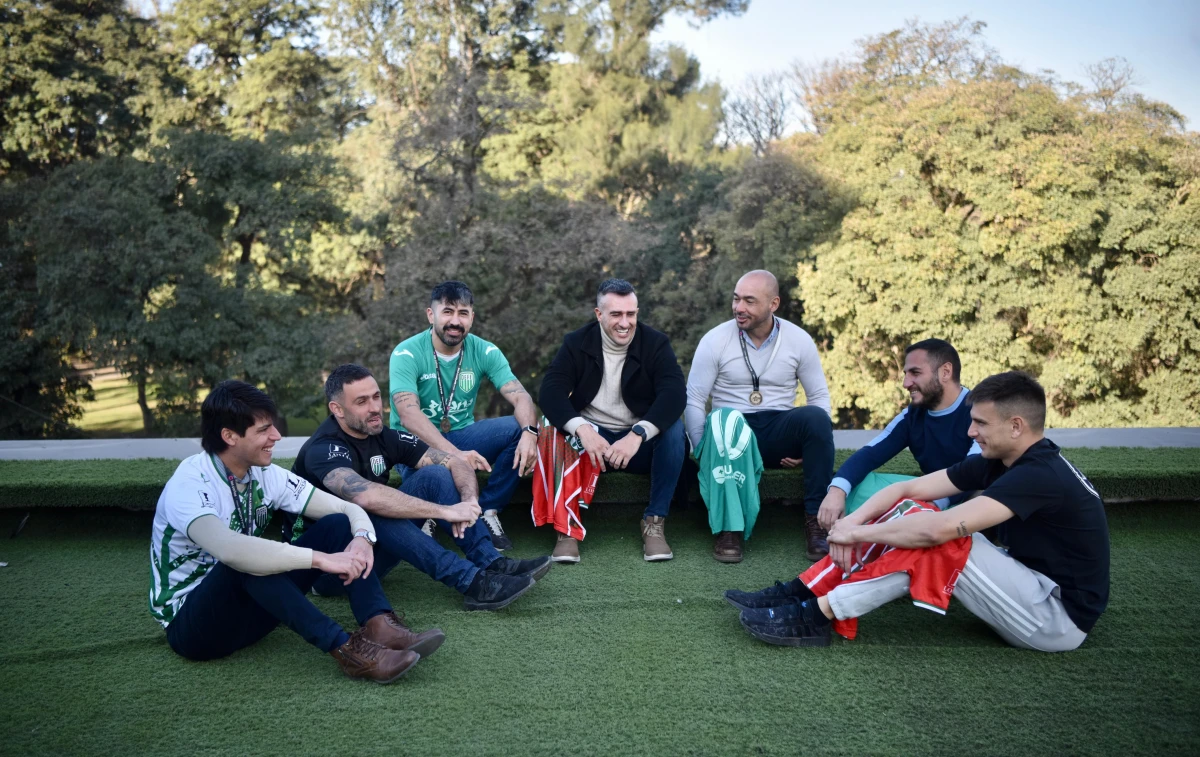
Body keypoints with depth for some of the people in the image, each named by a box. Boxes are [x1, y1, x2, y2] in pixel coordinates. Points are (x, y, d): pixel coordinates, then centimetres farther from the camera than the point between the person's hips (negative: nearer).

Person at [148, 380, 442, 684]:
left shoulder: (265, 476, -3)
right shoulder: (188, 485, -22)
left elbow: (349, 509, -3)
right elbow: (230, 550, -43)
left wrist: (362, 538, -26)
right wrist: (320, 558, -42)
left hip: (248, 608, 6)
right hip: (190, 624, -6)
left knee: (337, 525, -11)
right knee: (244, 561, -38)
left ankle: (380, 625, -30)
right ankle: (345, 648, -38)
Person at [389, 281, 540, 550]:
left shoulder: (485, 352, -3)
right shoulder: (407, 354, -14)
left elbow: (520, 397, -13)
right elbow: (408, 414, -28)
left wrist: (530, 432, -37)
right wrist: (455, 453, -41)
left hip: (461, 436, 4)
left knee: (517, 429, -22)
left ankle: (488, 511, -8)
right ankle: (428, 520, -3)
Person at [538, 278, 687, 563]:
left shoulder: (656, 343, -4)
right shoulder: (576, 344, -1)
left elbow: (674, 395, -20)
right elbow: (550, 392, -16)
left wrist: (637, 434, -36)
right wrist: (582, 429, -36)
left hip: (641, 445, 0)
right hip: (591, 440, 0)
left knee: (674, 428, -29)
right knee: (554, 429, -29)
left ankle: (655, 522, -18)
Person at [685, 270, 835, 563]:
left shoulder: (799, 340, 3)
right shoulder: (715, 341, -2)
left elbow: (819, 396, 8)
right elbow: (693, 399, -4)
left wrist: (811, 442, -8)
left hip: (779, 434, 2)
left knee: (816, 417, -30)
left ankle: (815, 521, -22)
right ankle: (729, 526, -29)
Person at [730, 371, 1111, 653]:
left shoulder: (1039, 475, -25)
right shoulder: (998, 460, 2)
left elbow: (942, 527, -35)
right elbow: (908, 489, -1)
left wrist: (858, 533, -24)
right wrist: (853, 521, -16)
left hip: (1060, 618, -8)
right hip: (1034, 585, 8)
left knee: (937, 536, -27)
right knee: (912, 515, -6)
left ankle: (815, 616, -22)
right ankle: (800, 593, -9)